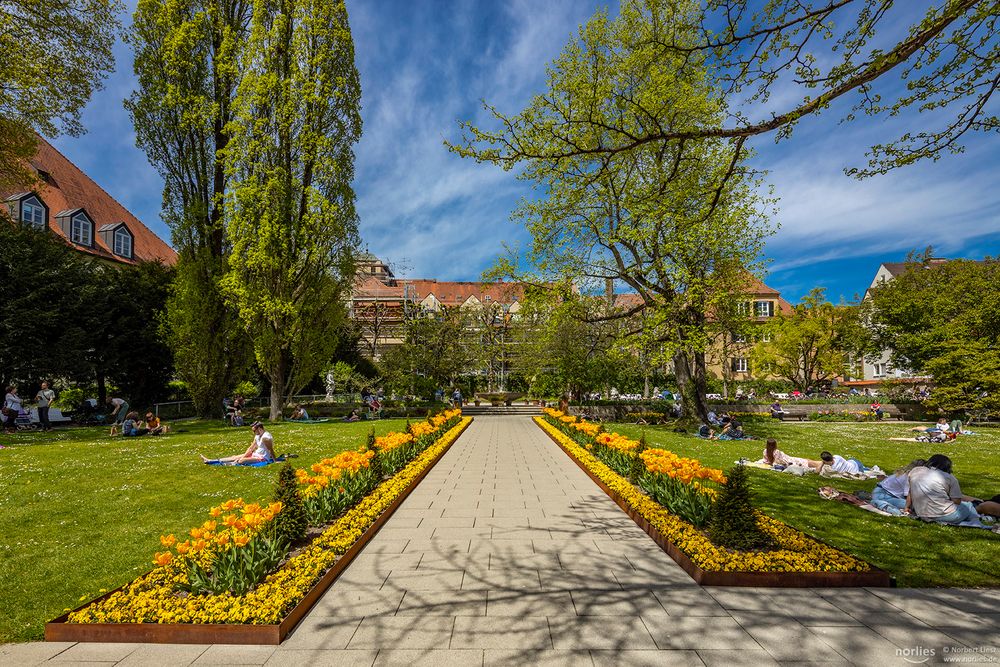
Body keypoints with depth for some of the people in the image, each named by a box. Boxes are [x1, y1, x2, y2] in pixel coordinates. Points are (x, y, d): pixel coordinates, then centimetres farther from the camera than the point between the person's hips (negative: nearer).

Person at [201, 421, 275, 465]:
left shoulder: (266, 437, -22)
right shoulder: (257, 436, 10)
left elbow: (271, 451, -22)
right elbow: (251, 448, 12)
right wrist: (243, 456, 2)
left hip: (263, 458, -10)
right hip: (256, 454, 10)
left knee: (241, 461, -25)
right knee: (235, 457, 9)